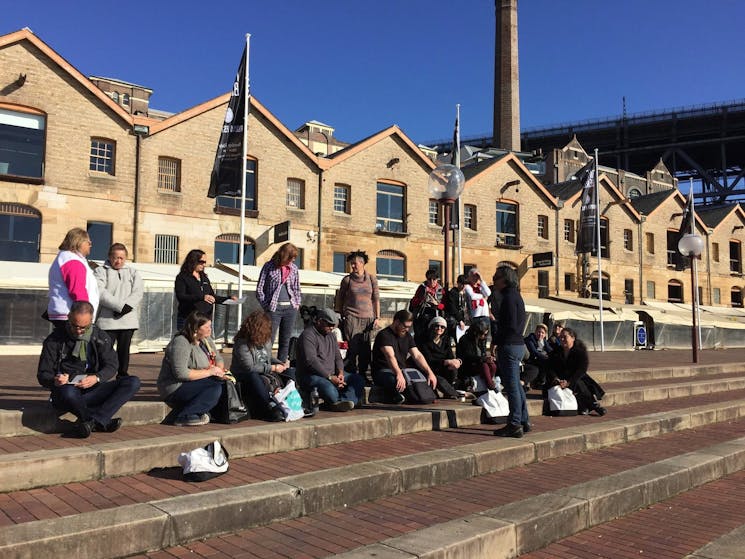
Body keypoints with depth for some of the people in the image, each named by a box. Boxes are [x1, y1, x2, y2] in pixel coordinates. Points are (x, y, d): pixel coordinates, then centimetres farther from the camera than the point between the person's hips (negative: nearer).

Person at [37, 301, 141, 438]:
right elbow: (42, 375, 1)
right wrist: (54, 380, -24)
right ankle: (102, 422, -16)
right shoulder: (54, 340, 1)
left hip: (93, 390, 3)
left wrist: (96, 378, -19)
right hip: (67, 389, -3)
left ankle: (90, 421, -32)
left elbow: (111, 366, 3)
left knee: (133, 382, -21)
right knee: (69, 393, -42)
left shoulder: (100, 337, 8)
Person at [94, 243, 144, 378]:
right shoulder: (100, 271, 5)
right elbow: (100, 292, -10)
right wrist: (120, 305, -18)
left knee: (124, 349, 9)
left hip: (128, 319, 3)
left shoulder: (132, 272, 15)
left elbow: (138, 292, 3)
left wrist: (126, 307, -13)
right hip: (107, 320, -3)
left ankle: (123, 374, 18)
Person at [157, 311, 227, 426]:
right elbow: (181, 373, -28)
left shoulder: (205, 340, 10)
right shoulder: (181, 343, -19)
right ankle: (183, 417, -21)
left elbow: (219, 359, 17)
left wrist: (219, 369, -9)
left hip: (194, 385, 9)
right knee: (216, 387, -26)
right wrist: (209, 372, -22)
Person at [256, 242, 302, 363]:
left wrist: (297, 303, 9)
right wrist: (266, 305, -5)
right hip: (274, 308, -4)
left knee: (286, 341, 8)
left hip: (290, 308, 4)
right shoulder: (269, 266, -3)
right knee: (269, 340, -4)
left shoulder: (293, 268, 9)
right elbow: (259, 289, -1)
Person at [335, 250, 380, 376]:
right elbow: (339, 299, 9)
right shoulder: (347, 279, 4)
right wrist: (340, 317, 4)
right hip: (351, 317, -2)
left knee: (365, 349, 3)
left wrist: (377, 317, 4)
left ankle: (363, 374, 14)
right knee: (352, 347, -7)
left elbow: (376, 299, 9)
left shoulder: (372, 279, 7)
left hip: (367, 318, 2)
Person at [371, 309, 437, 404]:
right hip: (383, 372, -7)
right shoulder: (384, 335, -11)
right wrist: (399, 374, -45)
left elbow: (417, 356, 5)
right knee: (396, 383, -40)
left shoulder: (407, 336, 14)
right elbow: (390, 356, -28)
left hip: (402, 371, 7)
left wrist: (429, 372, -11)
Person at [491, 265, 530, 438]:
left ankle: (514, 425, -1)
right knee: (515, 385, 16)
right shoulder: (516, 296, 16)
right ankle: (524, 421, 23)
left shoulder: (509, 297, -15)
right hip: (518, 344, 10)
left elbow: (510, 326, -20)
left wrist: (497, 342, -11)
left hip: (509, 346, -10)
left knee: (511, 386, -5)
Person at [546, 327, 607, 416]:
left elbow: (582, 370, -15)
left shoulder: (581, 351, -3)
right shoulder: (556, 352, 7)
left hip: (576, 378, -1)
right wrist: (555, 379, -21)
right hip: (560, 379, 1)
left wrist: (569, 382, -27)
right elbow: (551, 368, 2)